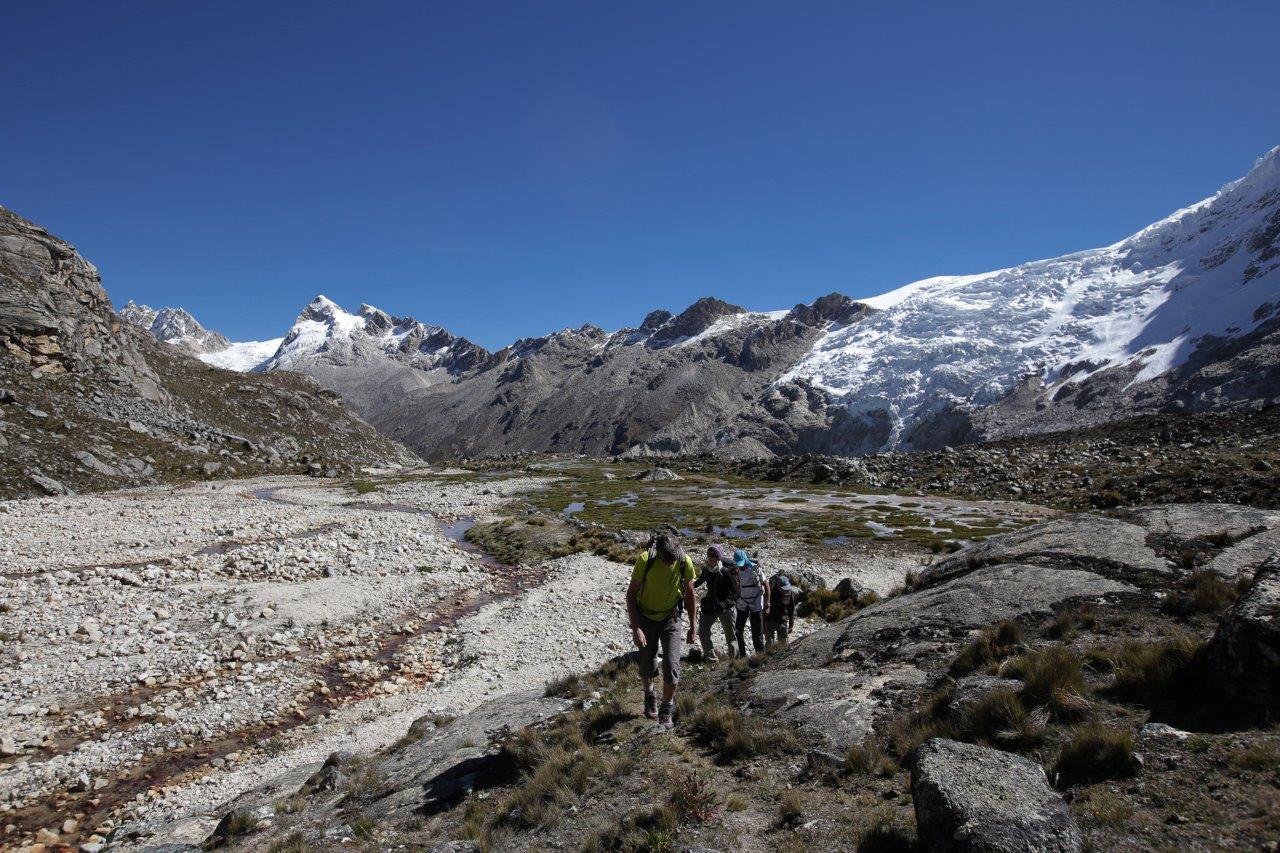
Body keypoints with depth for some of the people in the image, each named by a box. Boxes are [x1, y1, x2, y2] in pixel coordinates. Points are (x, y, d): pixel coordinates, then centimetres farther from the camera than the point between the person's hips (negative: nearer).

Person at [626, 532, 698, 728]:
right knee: (647, 664, 10)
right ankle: (650, 696, 41)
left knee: (672, 666, -8)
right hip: (646, 617, -1)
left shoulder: (685, 563, -19)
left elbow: (689, 595, -3)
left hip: (670, 618, 1)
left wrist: (692, 628, 1)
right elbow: (631, 594, -15)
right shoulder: (645, 560, -25)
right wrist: (635, 628, -20)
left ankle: (666, 710, 13)